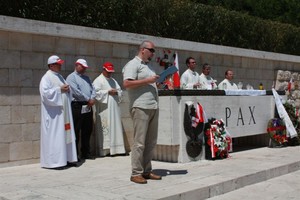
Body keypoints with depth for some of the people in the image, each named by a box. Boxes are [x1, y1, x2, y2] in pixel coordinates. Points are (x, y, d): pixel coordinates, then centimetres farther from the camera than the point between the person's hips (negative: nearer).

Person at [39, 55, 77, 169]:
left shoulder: (60, 77, 17)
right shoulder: (47, 78, -7)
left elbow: (65, 91, 25)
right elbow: (45, 92, -19)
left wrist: (67, 89, 3)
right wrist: (59, 89, -16)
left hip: (63, 111, 8)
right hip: (53, 112, -8)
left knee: (65, 134, 8)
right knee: (55, 135, -7)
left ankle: (66, 158, 14)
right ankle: (54, 161, -3)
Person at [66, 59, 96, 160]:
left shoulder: (86, 78, 22)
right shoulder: (71, 77, -3)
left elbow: (93, 89, 14)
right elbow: (76, 91, -14)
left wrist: (92, 99, -5)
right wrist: (88, 99, -11)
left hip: (88, 107, 8)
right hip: (77, 106, -7)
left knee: (87, 131, 11)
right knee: (76, 131, -4)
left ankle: (86, 153, 19)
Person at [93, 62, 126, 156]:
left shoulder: (113, 80, 20)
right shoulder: (98, 80, -2)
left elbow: (120, 91, 19)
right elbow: (96, 92, -15)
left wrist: (116, 92, -3)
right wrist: (108, 92, -13)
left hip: (114, 109, 7)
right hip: (104, 109, -7)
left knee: (115, 127, 5)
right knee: (105, 129, -7)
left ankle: (115, 148, 9)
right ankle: (105, 150, -4)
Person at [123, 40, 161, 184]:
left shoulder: (148, 66, 24)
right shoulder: (133, 64, -4)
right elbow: (127, 83, -16)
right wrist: (147, 80, -15)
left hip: (153, 107, 9)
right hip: (141, 107, -9)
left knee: (151, 142, 9)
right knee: (139, 142, -7)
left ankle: (147, 171, 16)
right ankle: (136, 173, -1)